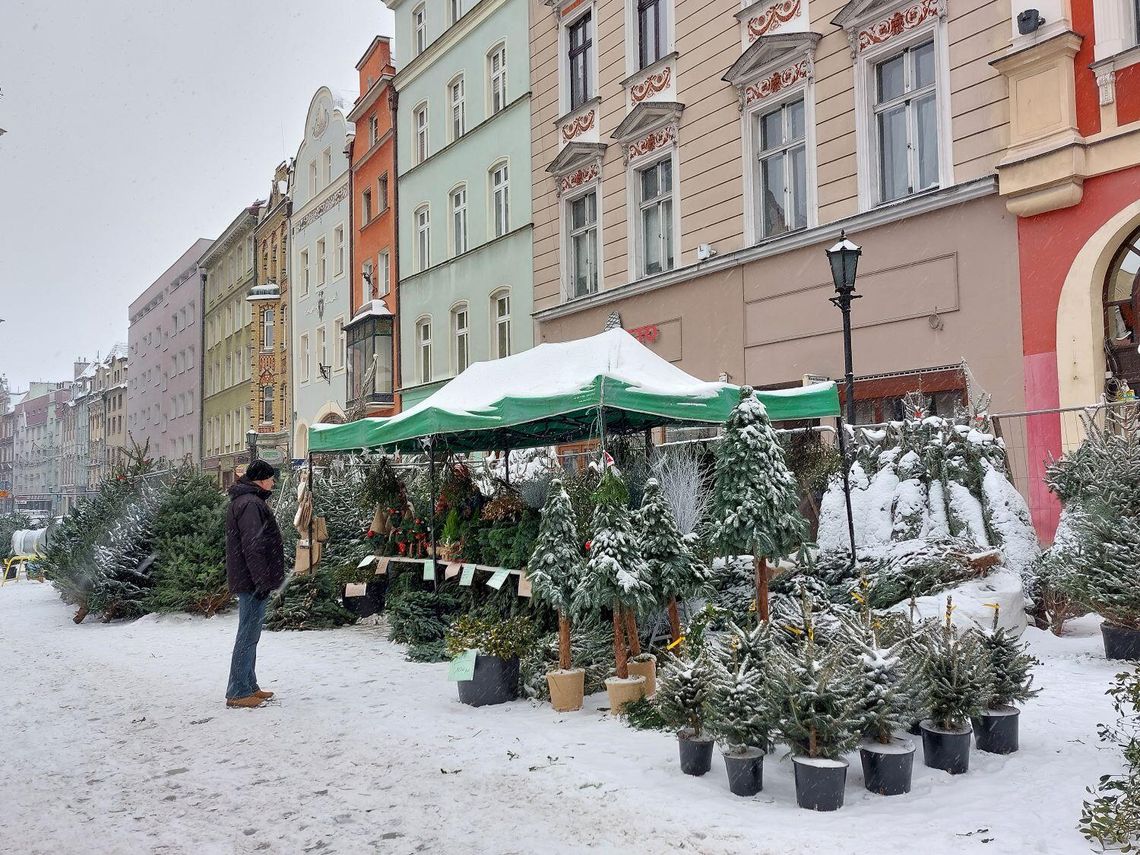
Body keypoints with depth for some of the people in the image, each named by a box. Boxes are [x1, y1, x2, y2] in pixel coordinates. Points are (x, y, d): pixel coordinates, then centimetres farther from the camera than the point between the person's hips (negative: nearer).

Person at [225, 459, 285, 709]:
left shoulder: (242, 501, 19)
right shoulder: (251, 504, -16)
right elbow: (253, 547, -22)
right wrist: (262, 581, -21)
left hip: (248, 582, 11)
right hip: (252, 582, -11)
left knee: (249, 635, 15)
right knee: (248, 635, -6)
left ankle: (249, 686, 23)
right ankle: (238, 692, -3)